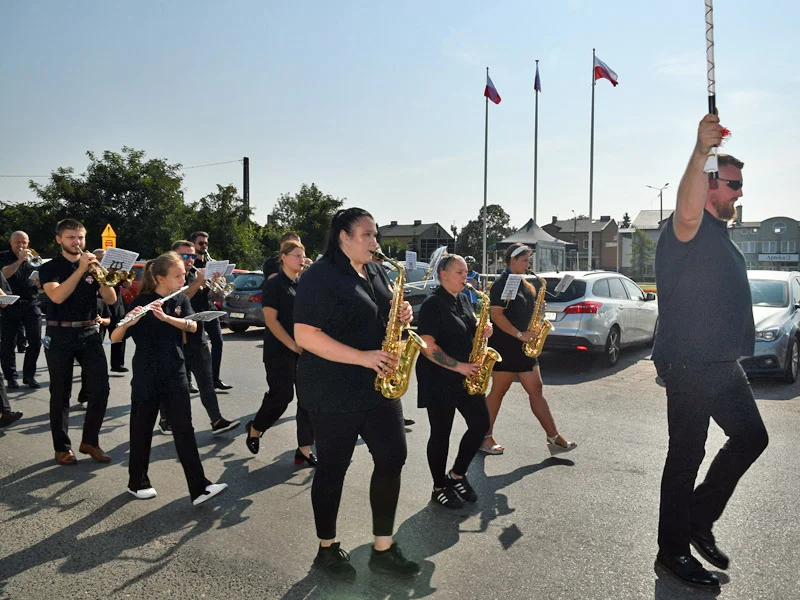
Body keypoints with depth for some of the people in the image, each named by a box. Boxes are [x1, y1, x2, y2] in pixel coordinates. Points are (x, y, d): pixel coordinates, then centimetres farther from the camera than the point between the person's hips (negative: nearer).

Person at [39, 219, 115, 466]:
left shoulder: (94, 265, 8)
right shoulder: (49, 268, -1)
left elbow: (111, 300, -2)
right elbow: (57, 296, -19)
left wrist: (98, 274, -16)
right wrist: (80, 270, -24)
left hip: (89, 333, 3)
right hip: (60, 336, -2)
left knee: (100, 388, -4)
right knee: (60, 393, 4)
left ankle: (90, 441, 12)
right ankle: (62, 447, 16)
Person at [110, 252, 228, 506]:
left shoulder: (180, 300, 5)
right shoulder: (141, 302, -8)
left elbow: (192, 327, -12)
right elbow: (114, 338, -11)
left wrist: (165, 316, -27)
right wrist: (128, 322, -32)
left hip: (175, 375, 3)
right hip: (146, 377, -3)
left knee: (184, 430, 0)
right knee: (142, 430, 9)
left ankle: (199, 488, -1)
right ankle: (137, 483, 28)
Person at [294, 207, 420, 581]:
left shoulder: (376, 272, 11)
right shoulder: (320, 277, -14)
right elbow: (304, 336, -21)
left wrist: (401, 315, -2)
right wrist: (362, 357, -25)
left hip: (379, 387, 7)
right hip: (333, 392, -7)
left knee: (392, 458, 6)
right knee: (333, 468, 6)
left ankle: (383, 549, 21)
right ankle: (327, 549, 26)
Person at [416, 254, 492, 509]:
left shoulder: (463, 299, 10)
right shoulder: (433, 304, -15)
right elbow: (427, 346, -21)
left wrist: (483, 329, 0)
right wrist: (459, 366, -22)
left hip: (466, 378, 8)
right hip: (439, 380, -8)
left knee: (481, 423, 8)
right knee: (441, 433, 3)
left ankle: (457, 475, 26)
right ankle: (440, 488, 21)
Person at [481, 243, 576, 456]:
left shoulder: (525, 284, 16)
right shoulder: (502, 283, -11)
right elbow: (496, 314, -19)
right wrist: (519, 334, -22)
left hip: (524, 348, 8)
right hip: (505, 348, -8)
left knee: (536, 390, 7)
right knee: (498, 391, 0)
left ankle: (554, 438, 9)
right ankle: (485, 437, 12)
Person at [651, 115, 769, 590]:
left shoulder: (721, 233, 19)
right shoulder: (687, 230, -11)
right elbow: (688, 210, -39)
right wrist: (702, 149, -45)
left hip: (723, 363, 10)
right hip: (689, 365, -10)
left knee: (751, 437, 15)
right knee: (687, 455, -2)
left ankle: (699, 517, 28)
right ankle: (673, 551, 13)